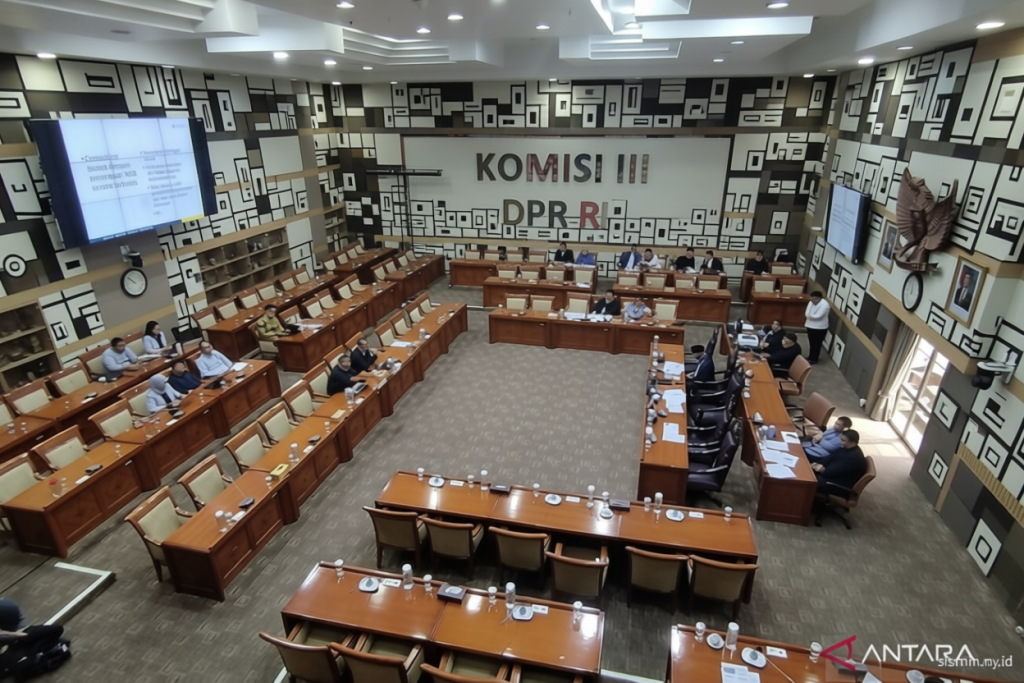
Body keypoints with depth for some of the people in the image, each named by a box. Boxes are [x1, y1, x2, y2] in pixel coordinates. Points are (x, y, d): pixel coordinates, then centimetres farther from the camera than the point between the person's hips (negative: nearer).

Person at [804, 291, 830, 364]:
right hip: (810, 326, 7)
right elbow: (806, 313, -2)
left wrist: (810, 316, -12)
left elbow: (818, 316, -27)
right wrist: (810, 316, -21)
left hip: (820, 328, -7)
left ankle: (813, 359, 16)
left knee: (817, 344, 5)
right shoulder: (811, 302, 0)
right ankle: (811, 356, 33)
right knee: (811, 342, 19)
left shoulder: (824, 304, -22)